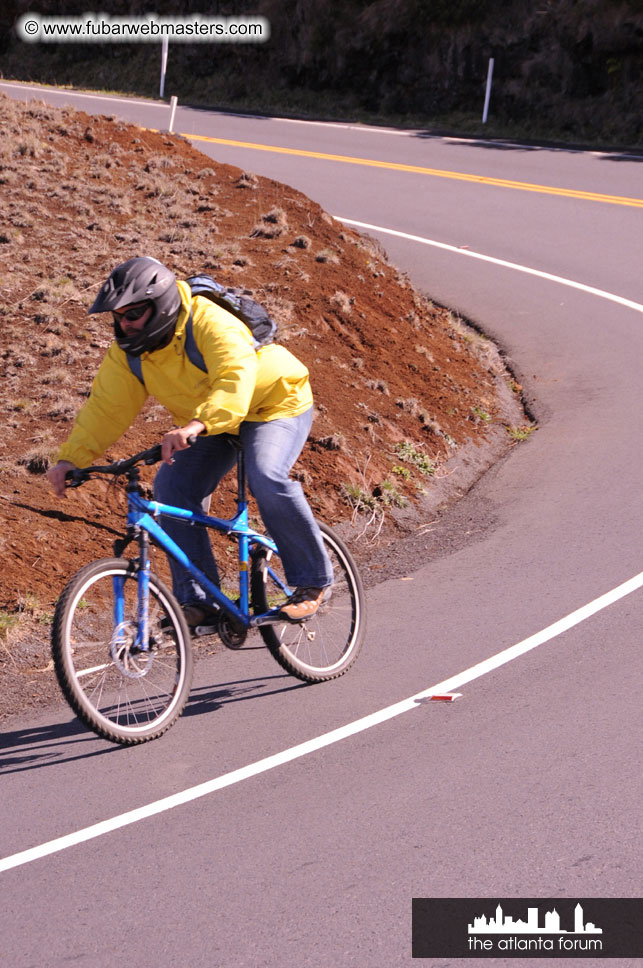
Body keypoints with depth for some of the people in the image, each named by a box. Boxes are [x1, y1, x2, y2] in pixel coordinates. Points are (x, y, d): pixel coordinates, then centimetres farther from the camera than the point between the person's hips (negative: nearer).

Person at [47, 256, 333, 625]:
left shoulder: (212, 325, -33)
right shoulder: (127, 353, -11)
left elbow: (236, 379, -49)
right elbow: (106, 407, -9)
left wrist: (197, 425, -64)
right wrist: (70, 458, -22)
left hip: (275, 403, -7)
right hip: (210, 426, 7)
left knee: (267, 479, -32)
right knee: (172, 486, -15)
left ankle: (314, 581, -14)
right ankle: (198, 601, -8)